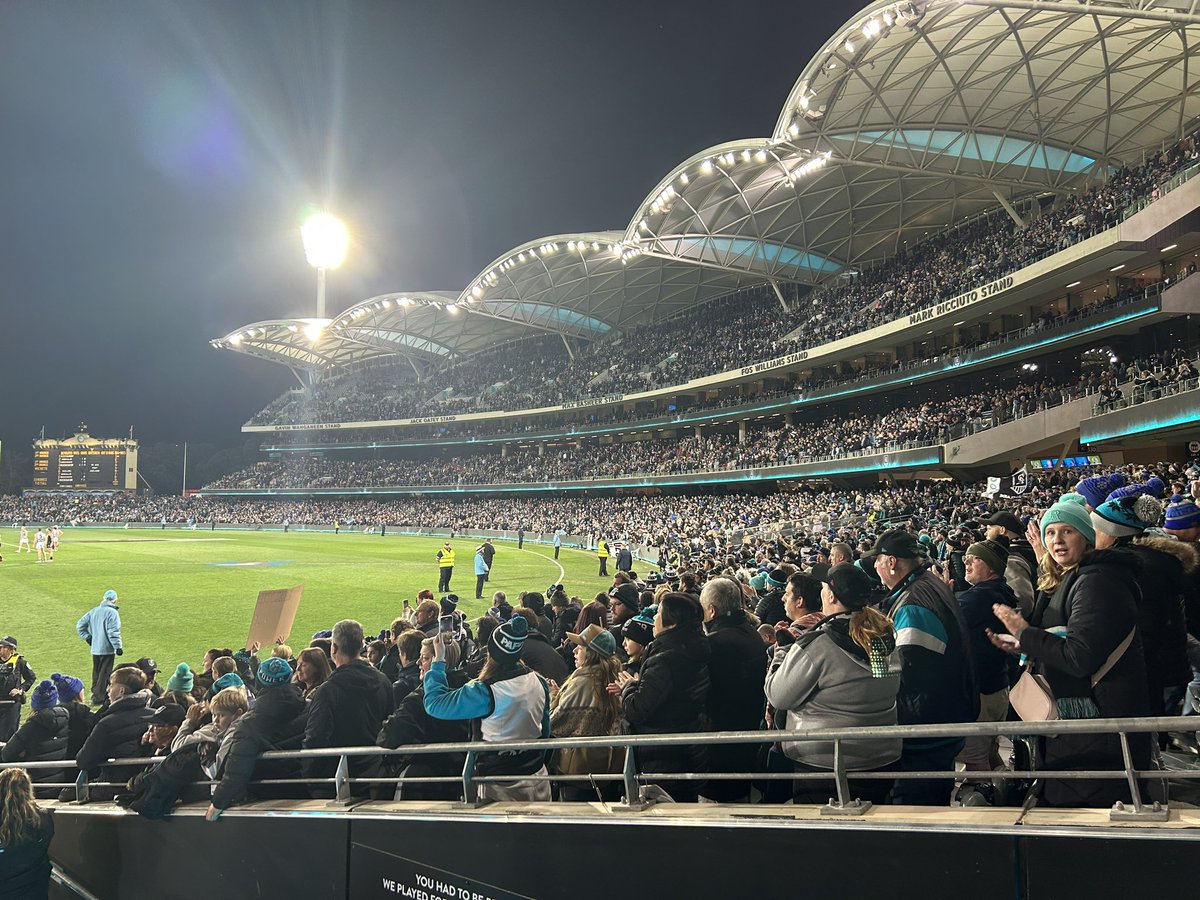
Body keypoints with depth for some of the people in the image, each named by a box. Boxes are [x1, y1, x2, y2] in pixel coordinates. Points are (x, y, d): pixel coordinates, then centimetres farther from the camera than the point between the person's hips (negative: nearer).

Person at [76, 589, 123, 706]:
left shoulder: (93, 611, 8)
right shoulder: (112, 613, -14)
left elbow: (80, 625, 11)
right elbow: (113, 632, -19)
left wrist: (88, 638, 15)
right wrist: (118, 647, -14)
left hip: (95, 649, 7)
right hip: (107, 649, -7)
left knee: (96, 673, 18)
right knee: (105, 674, -1)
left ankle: (95, 694, 26)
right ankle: (98, 698, 0)